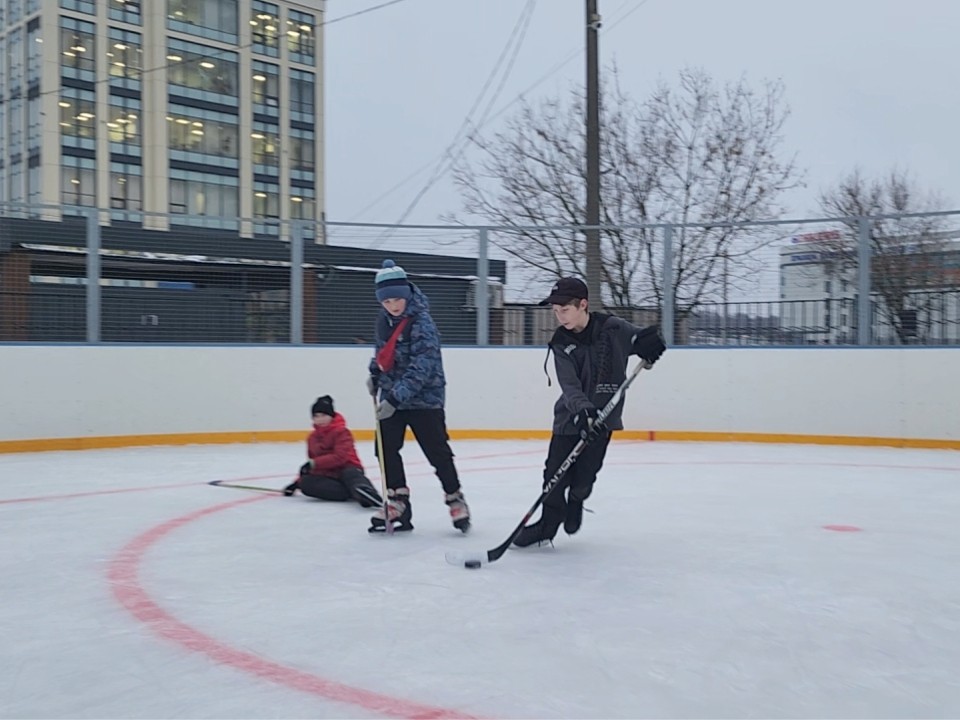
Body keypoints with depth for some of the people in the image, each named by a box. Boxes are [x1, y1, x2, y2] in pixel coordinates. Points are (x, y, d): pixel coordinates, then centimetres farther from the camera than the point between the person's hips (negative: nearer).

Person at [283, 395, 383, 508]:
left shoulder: (342, 432, -7)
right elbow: (311, 466, 27)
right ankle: (353, 492, -37)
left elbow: (340, 457, -20)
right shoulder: (312, 437, 16)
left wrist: (314, 463, -23)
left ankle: (369, 494, -76)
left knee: (350, 473, -41)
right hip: (327, 476, 6)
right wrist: (297, 482, 20)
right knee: (305, 483, -25)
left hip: (347, 470, -5)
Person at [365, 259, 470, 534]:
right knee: (386, 448, 4)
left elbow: (421, 369, -29)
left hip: (424, 398, -7)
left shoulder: (422, 323, -22)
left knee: (437, 452, -1)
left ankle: (455, 498, 16)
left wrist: (395, 398, -33)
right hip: (392, 397, 7)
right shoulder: (384, 319, 2)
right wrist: (375, 374, 9)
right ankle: (397, 501, 15)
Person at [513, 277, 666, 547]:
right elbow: (569, 386, -18)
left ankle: (576, 501, 33)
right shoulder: (561, 343, -8)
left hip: (602, 416, -1)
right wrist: (583, 411, -36)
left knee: (584, 476, 0)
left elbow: (644, 340, -1)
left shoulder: (613, 328, -11)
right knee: (555, 472, -2)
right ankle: (548, 522, 15)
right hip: (570, 415, 2)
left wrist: (648, 342, -27)